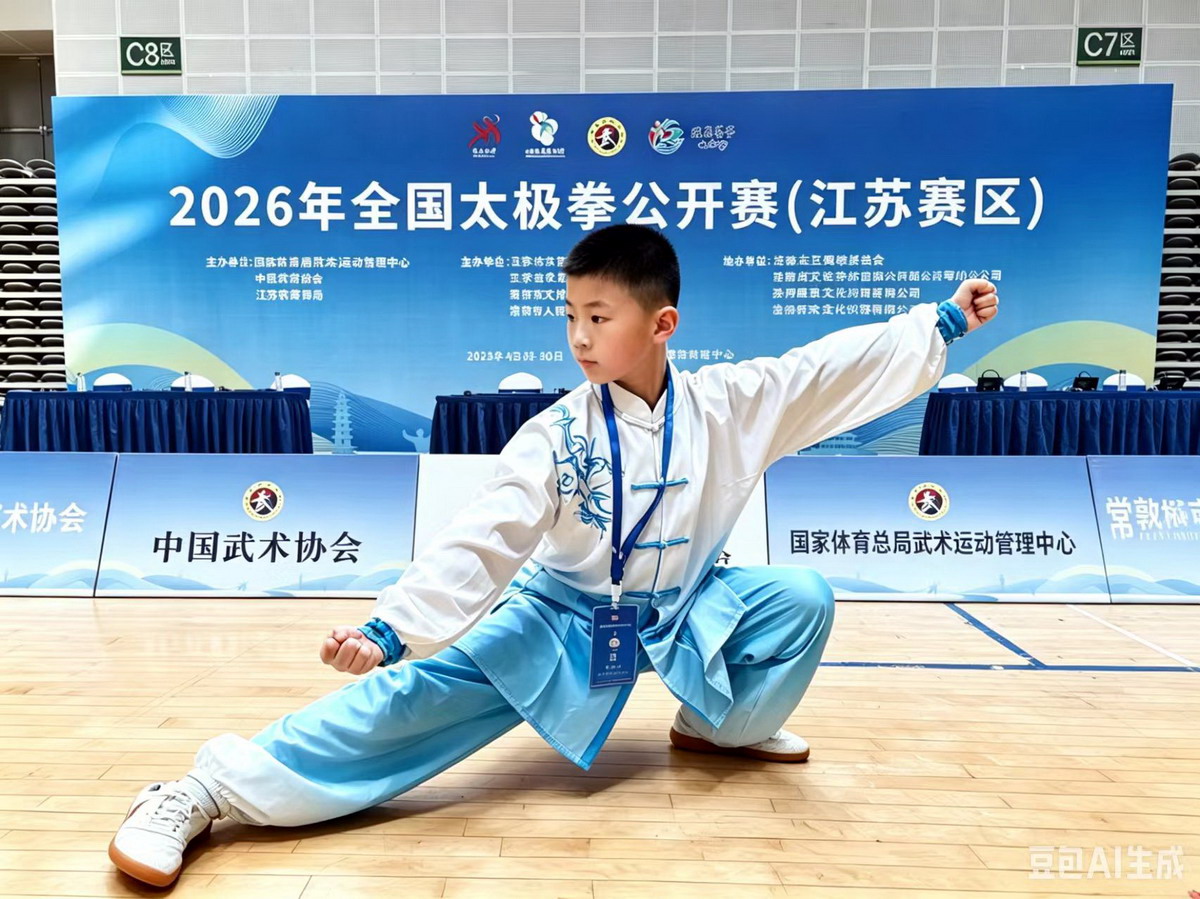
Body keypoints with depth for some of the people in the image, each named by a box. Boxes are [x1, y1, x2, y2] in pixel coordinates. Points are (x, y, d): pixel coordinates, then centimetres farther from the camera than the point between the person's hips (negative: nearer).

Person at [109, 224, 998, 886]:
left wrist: (942, 322, -6)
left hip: (683, 615, 3)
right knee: (416, 698, -17)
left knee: (802, 599, -13)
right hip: (559, 623, -3)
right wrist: (391, 628, -33)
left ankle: (725, 724, 14)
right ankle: (209, 792, -10)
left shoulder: (729, 403, -12)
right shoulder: (556, 435, -20)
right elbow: (480, 542, -24)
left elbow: (838, 365, -6)